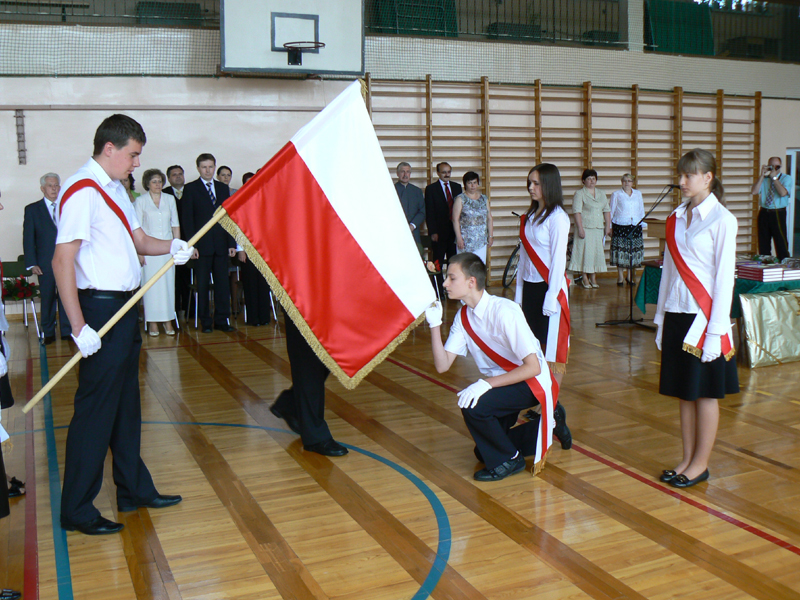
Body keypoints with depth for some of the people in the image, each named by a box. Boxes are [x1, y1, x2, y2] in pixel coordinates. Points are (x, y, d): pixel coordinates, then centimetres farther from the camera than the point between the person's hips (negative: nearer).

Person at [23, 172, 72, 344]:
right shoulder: (32, 209, 5)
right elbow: (28, 239, 2)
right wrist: (32, 264, -6)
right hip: (45, 263, -1)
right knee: (47, 299, 5)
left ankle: (67, 331, 12)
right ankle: (48, 333, 15)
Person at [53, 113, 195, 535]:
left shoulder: (115, 189, 14)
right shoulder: (82, 192, -16)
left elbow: (139, 240, 18)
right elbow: (62, 262, -21)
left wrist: (172, 246, -4)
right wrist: (79, 327, -24)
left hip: (125, 308, 10)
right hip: (100, 309, -10)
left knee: (126, 403, 17)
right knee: (95, 409, -2)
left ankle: (134, 489, 30)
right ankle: (75, 510, 11)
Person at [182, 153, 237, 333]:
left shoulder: (223, 188, 14)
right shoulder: (190, 189, 4)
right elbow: (187, 219, -1)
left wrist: (232, 243, 6)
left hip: (221, 245, 3)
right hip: (202, 244, -3)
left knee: (223, 284, 3)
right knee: (202, 285, 2)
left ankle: (221, 321, 11)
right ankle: (205, 322, 10)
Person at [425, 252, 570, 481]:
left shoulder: (504, 312, -27)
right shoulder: (463, 315, -3)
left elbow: (533, 367, -29)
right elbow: (442, 365, -8)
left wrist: (487, 383, -34)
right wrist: (435, 325, -19)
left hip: (532, 383, -8)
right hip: (501, 383, 9)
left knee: (472, 405, -30)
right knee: (484, 452, 14)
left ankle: (507, 459, -5)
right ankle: (549, 423, 30)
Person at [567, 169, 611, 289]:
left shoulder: (601, 194, 16)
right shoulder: (580, 194, -3)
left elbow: (607, 211, 17)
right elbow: (577, 212, -10)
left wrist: (608, 226, 9)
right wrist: (580, 228, -17)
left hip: (599, 229, 5)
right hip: (585, 228, -5)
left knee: (597, 251, 6)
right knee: (585, 251, -4)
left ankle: (593, 278, 15)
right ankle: (585, 278, 5)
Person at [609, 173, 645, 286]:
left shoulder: (638, 194, 17)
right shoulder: (616, 195, 7)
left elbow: (641, 210, 22)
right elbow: (611, 212, 6)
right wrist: (610, 227, 2)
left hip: (635, 226, 3)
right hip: (620, 226, -3)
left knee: (633, 250, 1)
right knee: (620, 251, -5)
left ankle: (630, 276, 12)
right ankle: (620, 277, 3)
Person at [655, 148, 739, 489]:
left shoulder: (722, 220, -8)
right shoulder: (676, 218, 10)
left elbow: (724, 277, -11)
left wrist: (716, 329, -14)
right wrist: (661, 319, 13)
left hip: (704, 315, -6)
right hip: (676, 314, 6)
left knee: (705, 393, 5)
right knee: (684, 392, 12)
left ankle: (700, 464, 16)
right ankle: (687, 459, 22)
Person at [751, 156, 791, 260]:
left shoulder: (786, 178, 2)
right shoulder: (763, 179, 9)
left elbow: (783, 193, -16)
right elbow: (754, 192, -6)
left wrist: (774, 177, -13)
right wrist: (762, 175, -7)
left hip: (778, 214, -3)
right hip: (764, 213, 3)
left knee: (781, 242, -5)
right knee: (763, 243, 8)